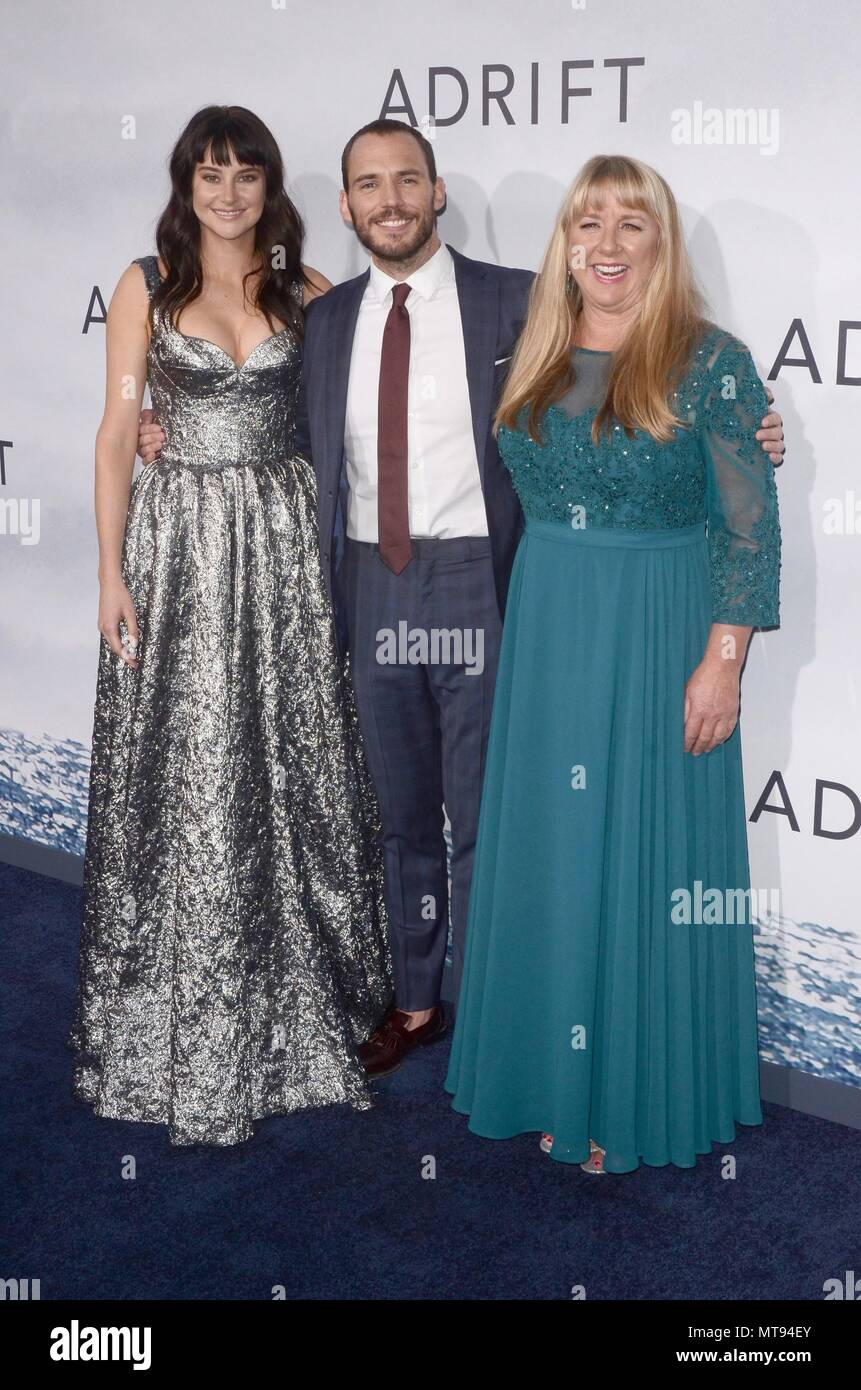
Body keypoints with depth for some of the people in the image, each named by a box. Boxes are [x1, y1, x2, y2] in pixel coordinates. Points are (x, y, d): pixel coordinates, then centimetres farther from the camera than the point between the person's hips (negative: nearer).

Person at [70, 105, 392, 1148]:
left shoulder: (304, 289, 8)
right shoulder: (146, 287, 3)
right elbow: (117, 432, 1)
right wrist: (112, 571, -5)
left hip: (282, 543, 2)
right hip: (178, 542, -2)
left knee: (293, 765, 5)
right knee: (182, 772, 1)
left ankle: (297, 1001, 21)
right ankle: (183, 1025, 16)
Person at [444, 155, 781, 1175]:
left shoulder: (709, 364, -9)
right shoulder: (533, 359, 6)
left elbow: (751, 527, -10)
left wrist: (721, 663, -14)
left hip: (658, 638, -5)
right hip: (545, 631, 5)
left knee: (645, 858, 3)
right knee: (547, 850, 11)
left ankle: (640, 1097, 20)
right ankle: (555, 1076, 28)